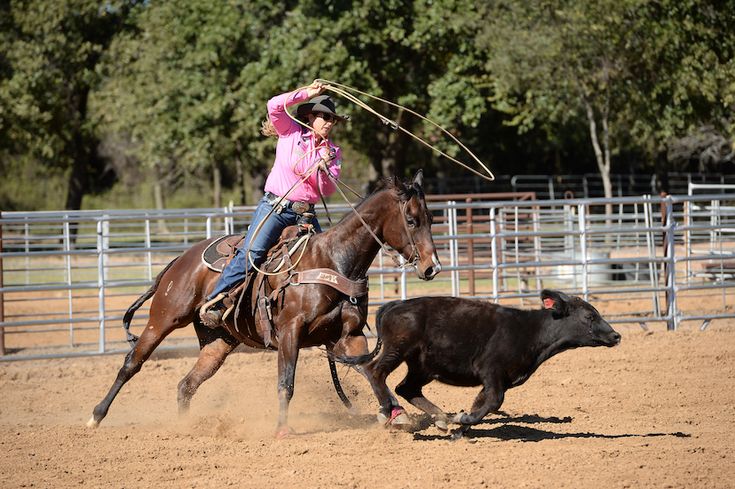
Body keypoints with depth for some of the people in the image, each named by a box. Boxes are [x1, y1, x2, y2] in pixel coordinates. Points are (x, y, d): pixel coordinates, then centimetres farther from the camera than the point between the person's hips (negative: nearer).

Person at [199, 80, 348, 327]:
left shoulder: (333, 152, 13)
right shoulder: (291, 132, 4)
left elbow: (328, 190, 5)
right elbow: (275, 106, -12)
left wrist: (324, 168, -14)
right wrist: (308, 93, -9)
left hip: (306, 214, 5)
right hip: (275, 207, -5)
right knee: (252, 252, -20)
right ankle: (214, 302, -19)